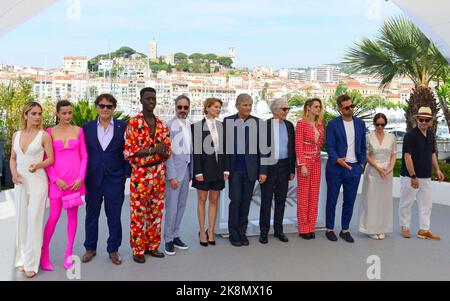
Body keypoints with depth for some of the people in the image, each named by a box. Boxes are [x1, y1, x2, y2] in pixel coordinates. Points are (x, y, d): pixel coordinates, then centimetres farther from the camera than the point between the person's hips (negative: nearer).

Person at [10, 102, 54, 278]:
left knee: (34, 221, -2)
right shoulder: (16, 135, 7)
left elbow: (51, 159, -2)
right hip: (20, 183, 4)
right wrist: (13, 173, -5)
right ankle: (22, 259, 25)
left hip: (38, 182, -4)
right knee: (21, 220, 11)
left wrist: (38, 165, -21)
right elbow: (13, 158, 13)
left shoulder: (44, 135, -5)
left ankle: (31, 263, 7)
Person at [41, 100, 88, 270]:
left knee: (72, 215, 6)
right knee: (54, 216, -2)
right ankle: (44, 253, 12)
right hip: (57, 179, -1)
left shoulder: (78, 131, 5)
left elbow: (84, 156, 5)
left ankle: (68, 254, 15)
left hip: (76, 179, 2)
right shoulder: (50, 132, 1)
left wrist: (81, 178, -6)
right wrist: (56, 179, -9)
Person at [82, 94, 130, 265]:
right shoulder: (87, 127, 4)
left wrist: (126, 173, -3)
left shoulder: (123, 127, 0)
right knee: (91, 215, 13)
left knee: (114, 217, 7)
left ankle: (113, 249, 23)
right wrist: (82, 175, 2)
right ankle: (90, 248, 29)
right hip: (92, 179, 2)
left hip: (115, 180, -1)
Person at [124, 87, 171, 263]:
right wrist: (153, 150, -19)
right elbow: (128, 151, -13)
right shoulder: (133, 124, -6)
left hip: (159, 174, 5)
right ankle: (138, 250, 14)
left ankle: (152, 245, 24)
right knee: (138, 213, 2)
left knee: (156, 212, 11)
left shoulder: (162, 125, 9)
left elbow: (167, 151, 9)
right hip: (140, 174, -5)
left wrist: (153, 151, -14)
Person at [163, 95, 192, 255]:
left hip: (186, 169, 6)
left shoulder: (190, 125, 9)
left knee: (181, 205, 13)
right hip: (174, 169, -6)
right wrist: (172, 176, -14)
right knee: (171, 206, -2)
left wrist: (191, 172, 11)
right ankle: (168, 240, 11)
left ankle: (175, 236, 25)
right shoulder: (169, 125, -9)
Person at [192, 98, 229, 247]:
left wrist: (226, 169, 2)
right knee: (202, 200, 5)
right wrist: (198, 171, -12)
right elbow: (196, 151, -8)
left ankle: (211, 231, 18)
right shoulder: (197, 126, -4)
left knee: (214, 200, 8)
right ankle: (202, 232, 15)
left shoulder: (222, 126, 7)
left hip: (218, 167, 4)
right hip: (204, 167, -4)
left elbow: (225, 148, 8)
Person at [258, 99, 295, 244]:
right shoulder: (265, 125, -4)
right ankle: (264, 231, 13)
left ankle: (278, 230, 22)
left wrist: (292, 169, 7)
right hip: (268, 166, -4)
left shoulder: (289, 125, 8)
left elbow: (292, 148, 10)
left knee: (281, 200, 10)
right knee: (266, 200, 3)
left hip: (284, 166, 4)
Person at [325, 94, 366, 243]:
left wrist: (362, 163, 7)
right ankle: (329, 229, 19)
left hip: (354, 168, 4)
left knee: (349, 201, 8)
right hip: (336, 167, -3)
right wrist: (337, 159, -26)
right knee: (332, 200, 6)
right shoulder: (333, 124, -5)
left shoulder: (360, 123, 8)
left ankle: (345, 230, 21)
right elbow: (330, 146, -10)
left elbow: (363, 146, 14)